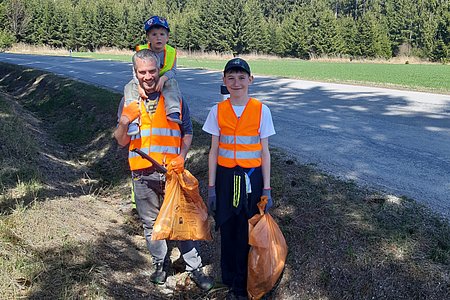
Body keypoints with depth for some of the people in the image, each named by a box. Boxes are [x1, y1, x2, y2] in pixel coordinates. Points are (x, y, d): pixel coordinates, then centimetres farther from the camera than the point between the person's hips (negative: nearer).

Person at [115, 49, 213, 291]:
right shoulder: (128, 101, 3)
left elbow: (187, 132, 6)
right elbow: (121, 142, 3)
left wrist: (182, 156, -12)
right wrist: (124, 121, -18)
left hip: (173, 171, -1)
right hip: (143, 175, 1)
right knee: (150, 222, 13)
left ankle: (194, 268, 17)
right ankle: (160, 264, 32)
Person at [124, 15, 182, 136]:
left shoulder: (171, 52, -7)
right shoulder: (141, 51, -11)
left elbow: (172, 71, -11)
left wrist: (163, 78, -32)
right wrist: (140, 85, -35)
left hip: (163, 82, 0)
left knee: (172, 84, -29)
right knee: (130, 87, -26)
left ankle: (173, 112, -36)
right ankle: (133, 121, -31)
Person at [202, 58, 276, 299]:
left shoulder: (261, 110, -4)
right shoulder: (218, 111, 0)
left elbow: (265, 152, 0)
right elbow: (213, 151, 4)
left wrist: (266, 189, -2)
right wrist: (211, 187, 2)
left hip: (252, 178, -1)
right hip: (225, 177, 1)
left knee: (248, 232, 5)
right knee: (227, 230, 10)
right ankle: (229, 278, 31)